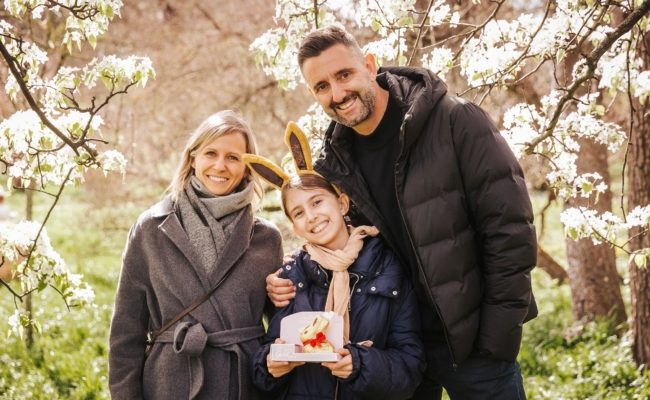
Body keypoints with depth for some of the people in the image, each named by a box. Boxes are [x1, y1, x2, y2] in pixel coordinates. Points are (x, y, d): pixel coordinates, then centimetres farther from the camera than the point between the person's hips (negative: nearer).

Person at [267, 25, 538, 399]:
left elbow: (509, 231, -15)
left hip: (472, 337, -4)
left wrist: (497, 340, -15)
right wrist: (289, 279, -6)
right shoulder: (334, 161, 1)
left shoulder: (455, 122, -14)